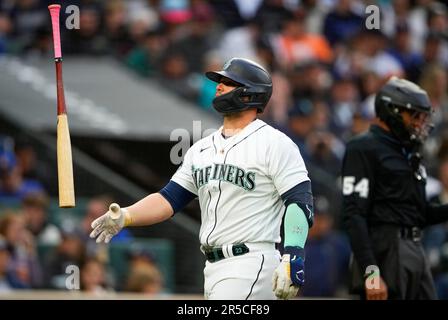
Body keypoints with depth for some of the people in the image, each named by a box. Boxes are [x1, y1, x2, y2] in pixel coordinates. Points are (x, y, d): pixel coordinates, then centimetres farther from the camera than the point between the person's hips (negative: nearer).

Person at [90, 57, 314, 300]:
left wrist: (293, 257, -23)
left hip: (250, 267, -8)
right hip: (213, 268, 8)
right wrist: (124, 216, -3)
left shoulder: (273, 143, -5)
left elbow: (300, 201, -11)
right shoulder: (201, 149, 17)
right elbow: (170, 199, 14)